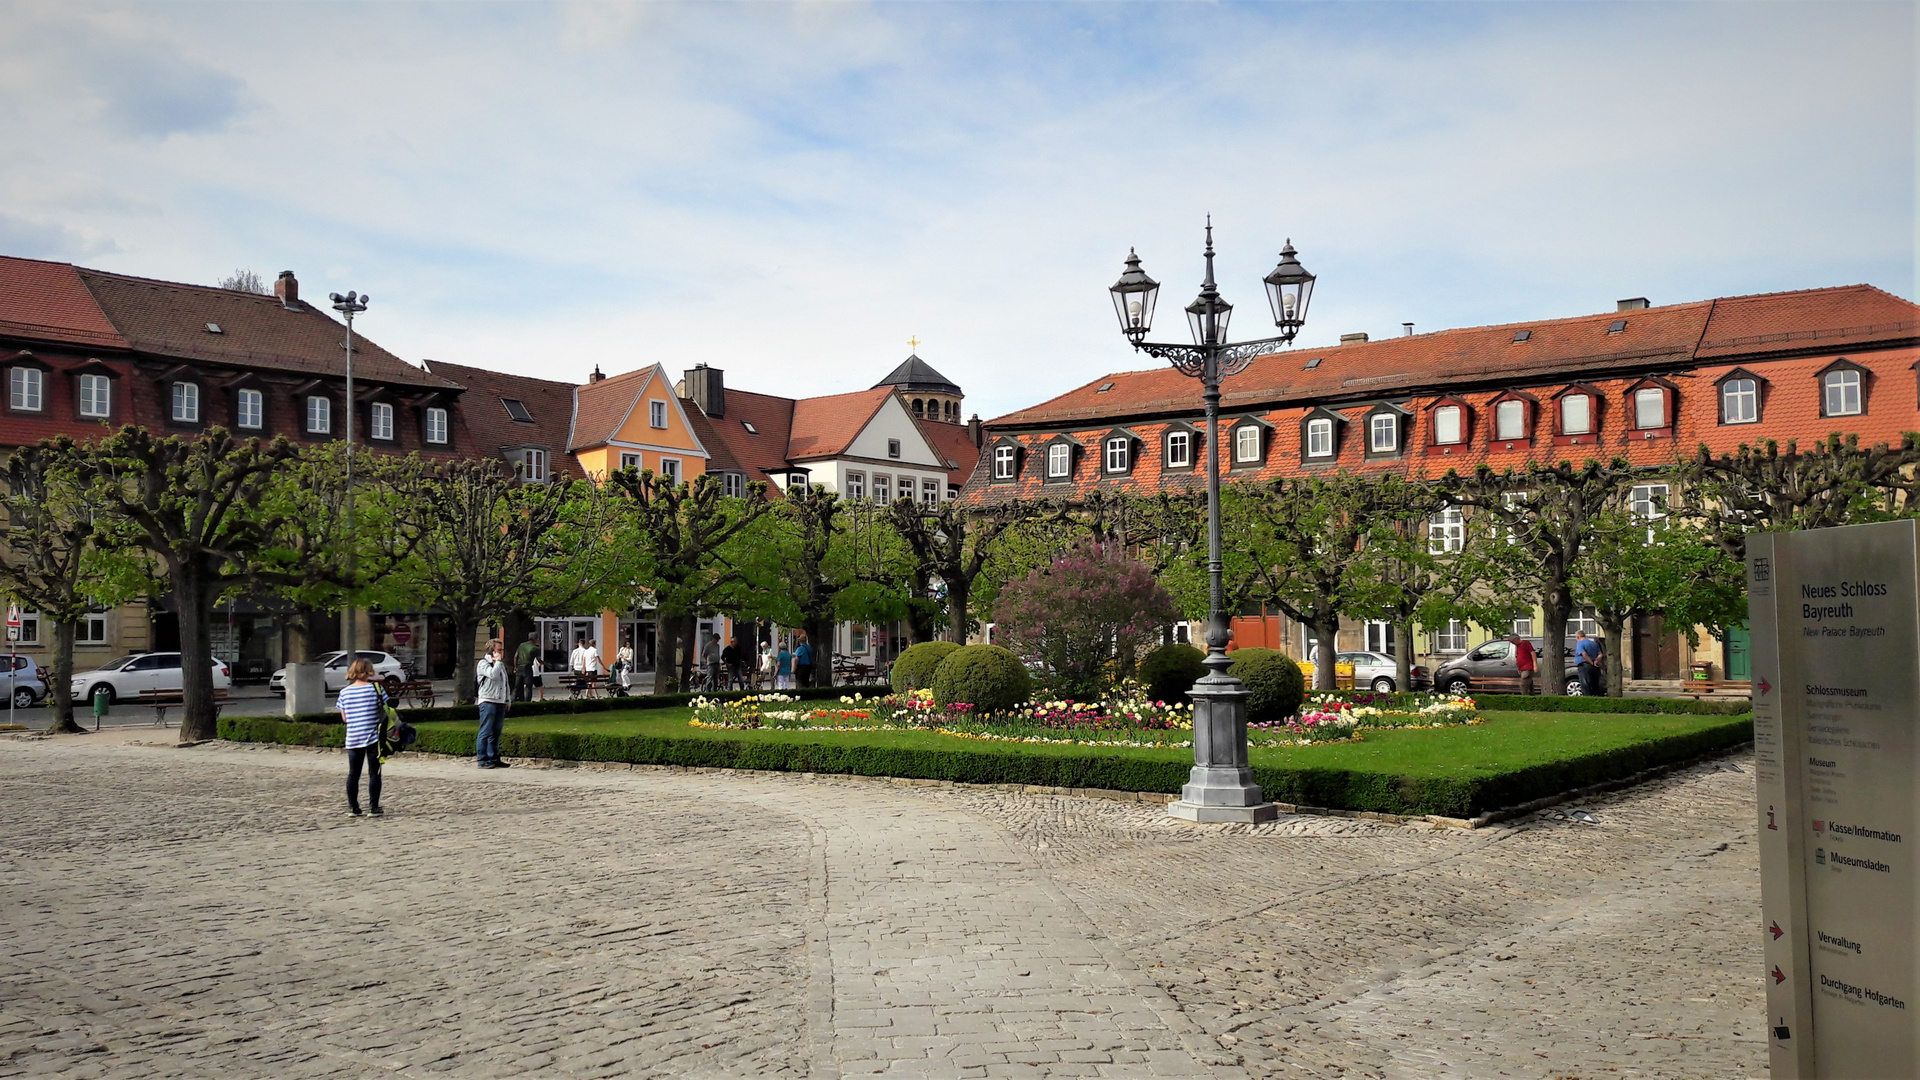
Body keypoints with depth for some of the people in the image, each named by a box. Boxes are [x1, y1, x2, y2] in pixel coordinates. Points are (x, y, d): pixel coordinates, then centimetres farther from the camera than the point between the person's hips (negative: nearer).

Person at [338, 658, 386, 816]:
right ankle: (374, 807, 3)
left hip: (352, 739, 3)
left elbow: (344, 718, 7)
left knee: (353, 774, 10)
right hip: (373, 737, -3)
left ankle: (353, 807, 13)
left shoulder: (344, 692, 3)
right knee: (374, 773, 3)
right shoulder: (375, 688, -7)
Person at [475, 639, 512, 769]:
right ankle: (482, 760, -7)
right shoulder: (483, 663, -4)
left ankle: (494, 758, 13)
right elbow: (493, 675, -23)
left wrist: (507, 700, 21)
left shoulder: (500, 665, 21)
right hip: (488, 702, -8)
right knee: (486, 732, -8)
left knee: (496, 733, 9)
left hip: (500, 702, 8)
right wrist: (498, 661, -11)